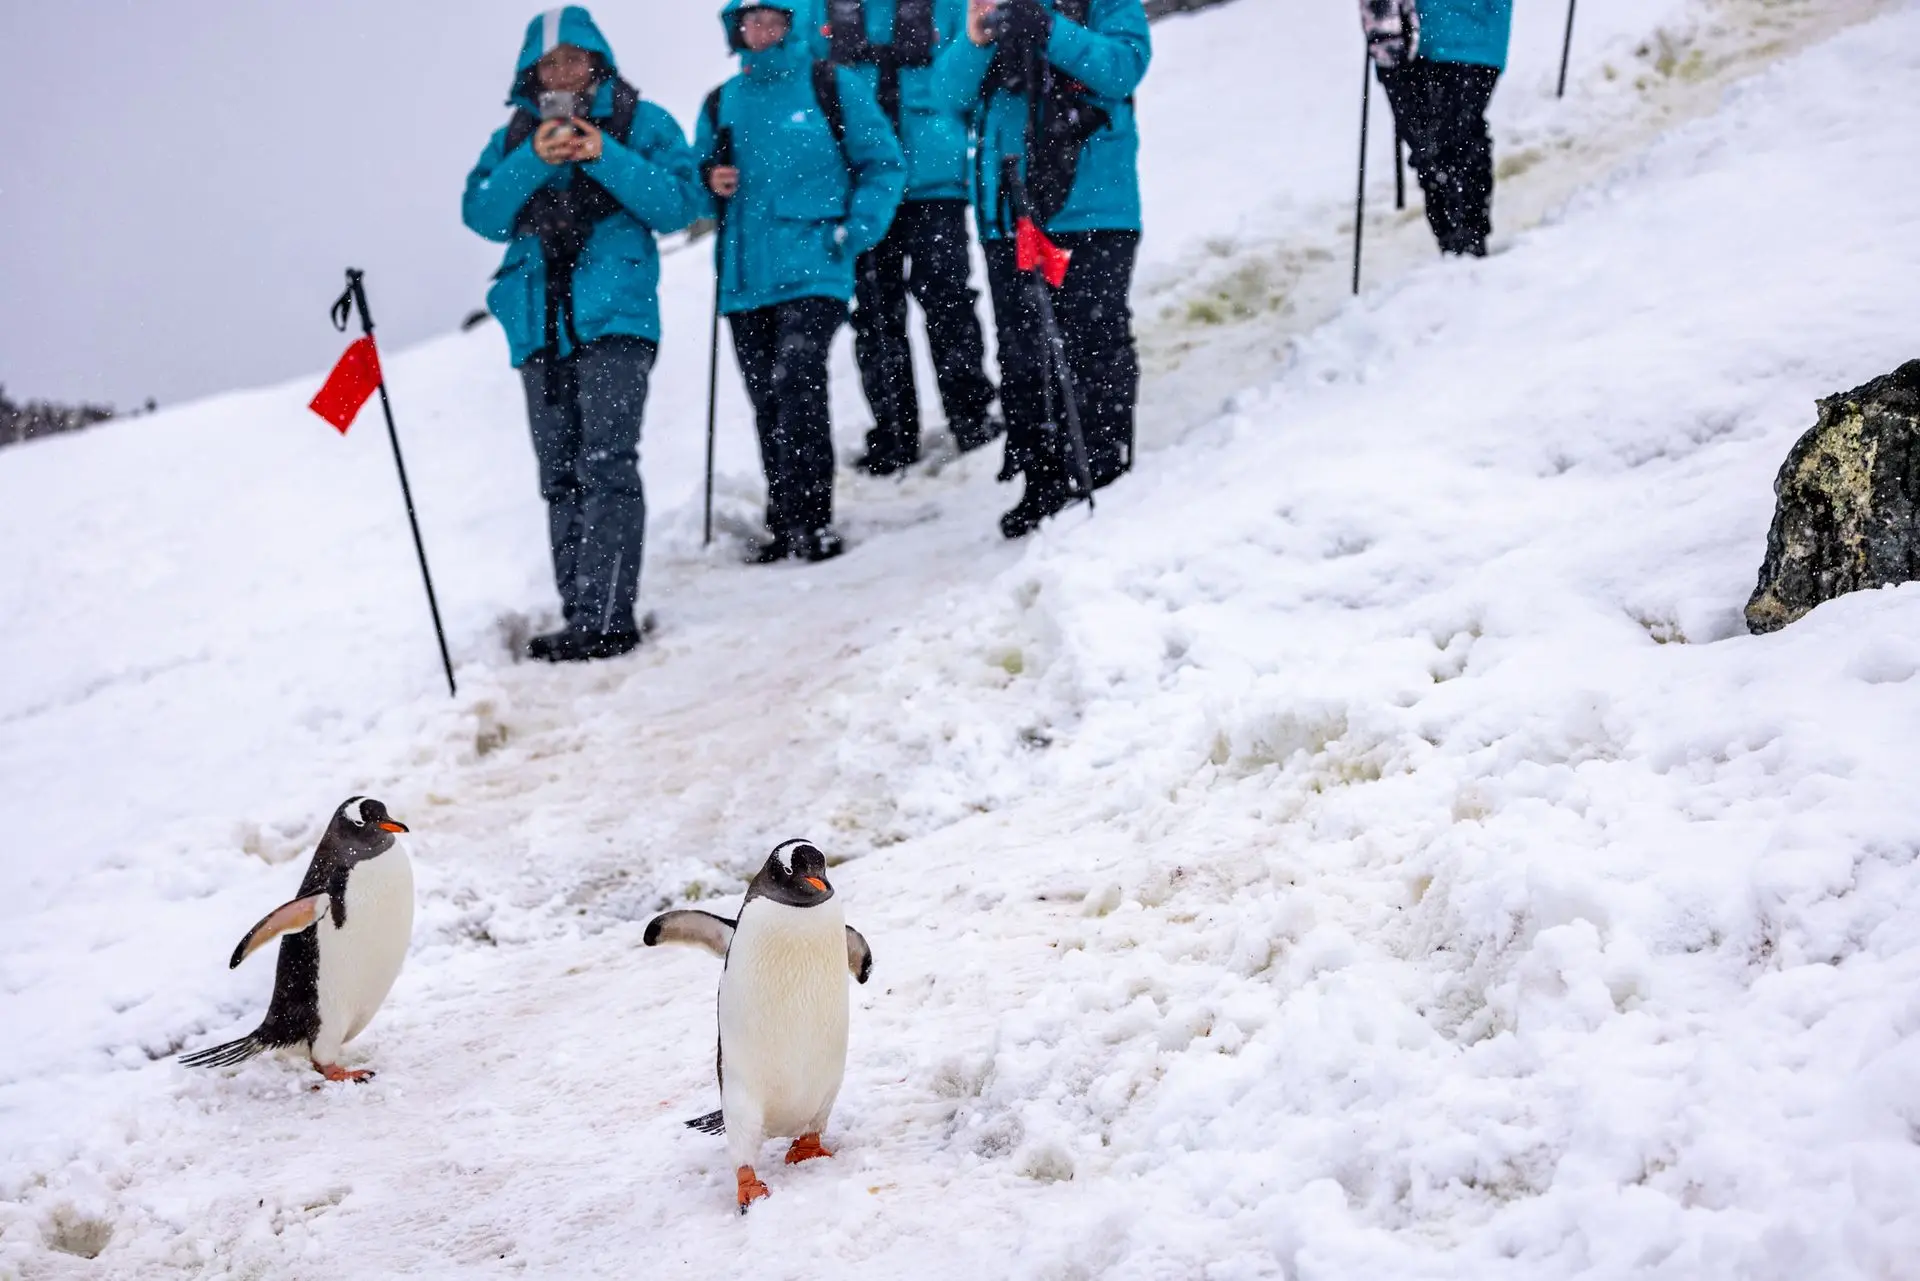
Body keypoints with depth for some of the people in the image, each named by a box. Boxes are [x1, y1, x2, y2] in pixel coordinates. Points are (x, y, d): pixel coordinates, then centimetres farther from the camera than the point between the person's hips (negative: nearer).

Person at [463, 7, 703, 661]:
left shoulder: (641, 123, 6)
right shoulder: (514, 139, 16)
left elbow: (679, 205, -5)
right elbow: (482, 215, 3)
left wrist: (606, 158, -15)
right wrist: (534, 162, -11)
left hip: (614, 318, -5)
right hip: (540, 327, 5)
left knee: (606, 464, -15)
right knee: (560, 477, 6)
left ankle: (607, 617, -18)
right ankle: (579, 615, 11)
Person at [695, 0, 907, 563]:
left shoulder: (835, 89, 1)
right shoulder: (721, 104, 13)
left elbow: (883, 165, 3)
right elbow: (695, 185, 22)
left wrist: (855, 232, -8)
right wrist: (709, 181, -2)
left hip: (813, 270, -5)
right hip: (745, 278, 5)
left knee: (796, 380, -20)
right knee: (768, 404, 8)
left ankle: (809, 518, -15)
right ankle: (787, 523, 18)